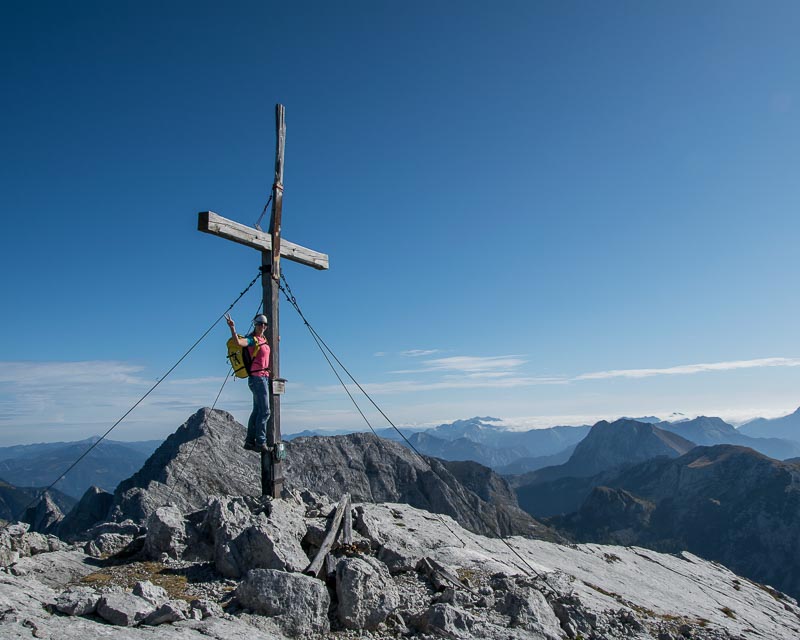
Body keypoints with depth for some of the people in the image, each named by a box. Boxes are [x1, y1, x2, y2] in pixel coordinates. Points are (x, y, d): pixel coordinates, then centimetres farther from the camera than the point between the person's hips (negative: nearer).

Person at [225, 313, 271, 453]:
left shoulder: (263, 339, 13)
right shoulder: (252, 339, -11)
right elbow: (238, 342, -35)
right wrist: (232, 328, -49)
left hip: (264, 377, 9)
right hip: (257, 378, -9)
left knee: (257, 411, 12)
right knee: (265, 411, -12)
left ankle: (250, 441, 18)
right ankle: (260, 442, -9)